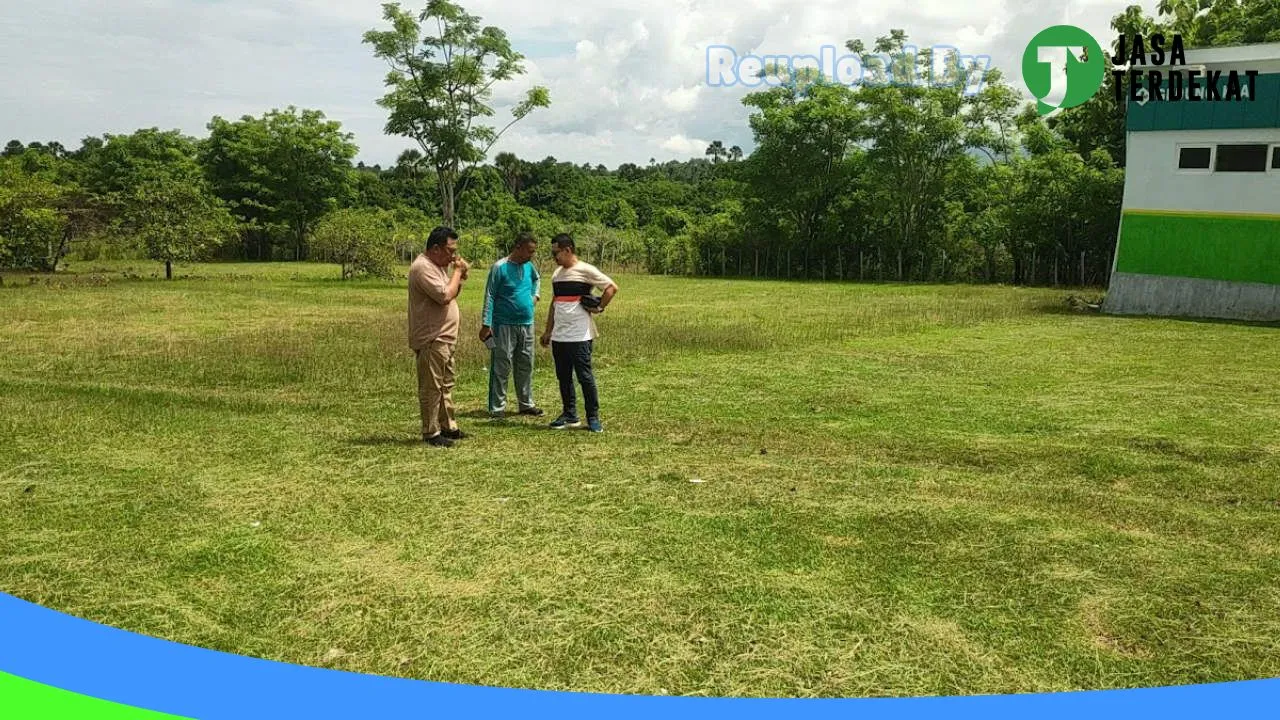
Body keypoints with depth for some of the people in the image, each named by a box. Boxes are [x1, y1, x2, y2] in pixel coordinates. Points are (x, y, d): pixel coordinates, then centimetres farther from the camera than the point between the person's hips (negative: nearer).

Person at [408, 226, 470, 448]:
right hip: (431, 340, -11)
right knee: (431, 388, -4)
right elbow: (444, 296, -25)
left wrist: (461, 277, 6)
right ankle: (431, 432, 3)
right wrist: (457, 272, -12)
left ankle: (448, 427, 26)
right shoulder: (423, 267, -17)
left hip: (444, 339, 11)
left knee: (446, 385, 17)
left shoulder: (438, 266, 16)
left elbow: (451, 295, 22)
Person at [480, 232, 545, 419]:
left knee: (526, 366, 12)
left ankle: (526, 404, 22)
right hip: (504, 325, -6)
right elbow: (490, 297, -11)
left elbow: (537, 278, 32)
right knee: (501, 367, -3)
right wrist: (486, 324, -14)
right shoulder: (500, 267, -11)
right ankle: (497, 408, 2)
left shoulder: (529, 266, 8)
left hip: (527, 325, 6)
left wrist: (534, 295, 15)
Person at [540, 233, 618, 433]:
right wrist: (548, 331, 19)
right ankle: (570, 415, 20)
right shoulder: (557, 273, 15)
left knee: (585, 376, -4)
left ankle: (593, 417, 5)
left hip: (580, 335, -7)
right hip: (558, 336, 7)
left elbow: (612, 287, -9)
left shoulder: (585, 270, -7)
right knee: (563, 377, 10)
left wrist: (599, 307, -9)